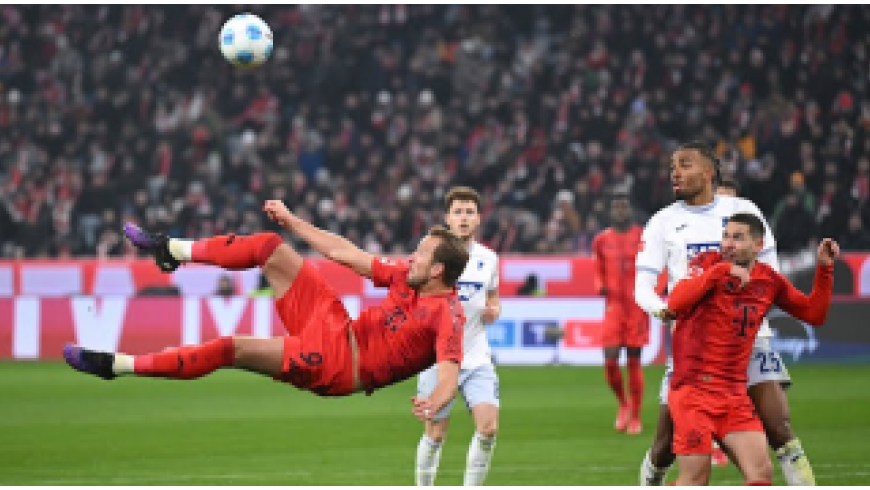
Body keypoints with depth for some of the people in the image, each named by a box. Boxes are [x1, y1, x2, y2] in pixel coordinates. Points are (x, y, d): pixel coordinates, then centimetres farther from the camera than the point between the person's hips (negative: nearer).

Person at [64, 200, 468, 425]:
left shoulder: (447, 315, -19)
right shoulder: (406, 275, 5)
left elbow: (449, 371, -34)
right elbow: (344, 253, 14)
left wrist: (434, 403, -58)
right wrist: (290, 220, 20)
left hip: (340, 365, -8)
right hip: (336, 327, 8)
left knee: (231, 348, -17)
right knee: (269, 247, 4)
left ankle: (116, 365, -7)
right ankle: (170, 250, 24)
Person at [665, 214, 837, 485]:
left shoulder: (769, 280, 9)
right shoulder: (709, 264, -3)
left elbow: (813, 314, 18)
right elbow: (675, 303, -20)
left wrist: (824, 269, 8)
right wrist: (721, 270, -24)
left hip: (735, 394, 4)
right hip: (693, 389, -4)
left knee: (762, 473, -8)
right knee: (696, 479, -11)